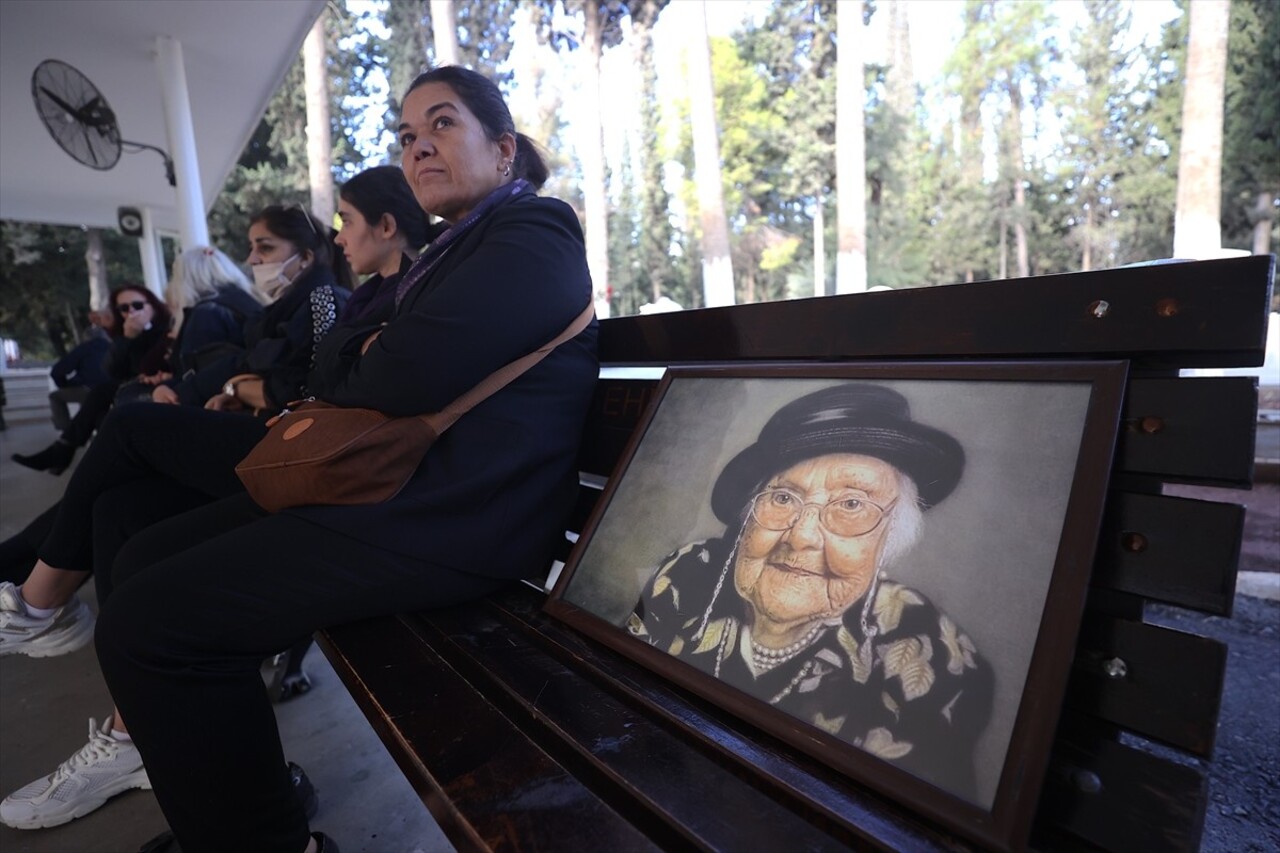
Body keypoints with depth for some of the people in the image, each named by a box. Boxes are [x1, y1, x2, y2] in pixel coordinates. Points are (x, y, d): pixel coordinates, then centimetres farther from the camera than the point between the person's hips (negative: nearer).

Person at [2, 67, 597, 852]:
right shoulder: (452, 252, 24)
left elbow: (409, 375, -21)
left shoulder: (535, 233, -7)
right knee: (146, 558, 11)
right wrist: (368, 353, -4)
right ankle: (243, 779, 21)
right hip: (396, 483, 10)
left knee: (149, 620, -13)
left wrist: (356, 368, 1)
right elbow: (333, 360, 18)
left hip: (458, 517, -10)